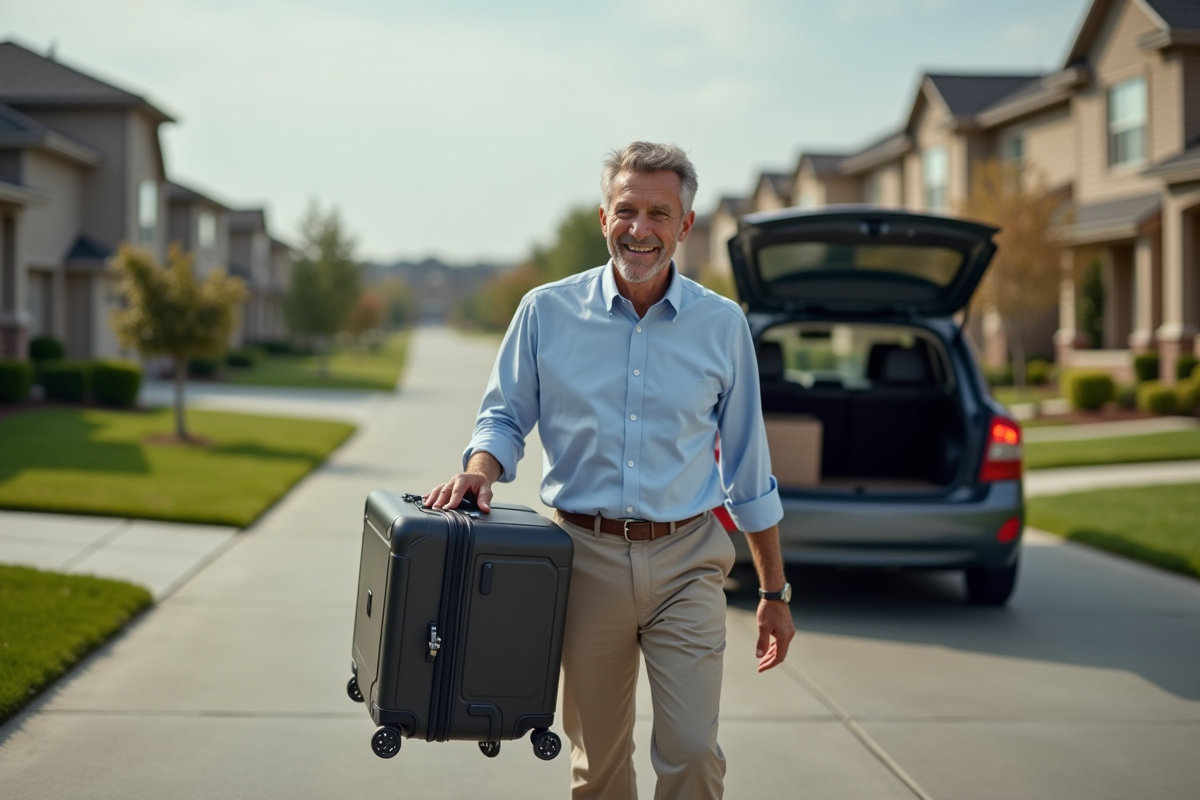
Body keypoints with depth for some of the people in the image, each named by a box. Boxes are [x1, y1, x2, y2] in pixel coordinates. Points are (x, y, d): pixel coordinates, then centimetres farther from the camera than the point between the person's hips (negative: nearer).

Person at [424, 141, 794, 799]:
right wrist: (481, 469, -16)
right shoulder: (547, 312, 1)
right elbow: (505, 415, 8)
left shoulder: (722, 325, 2)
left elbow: (749, 469, 8)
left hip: (686, 563, 0)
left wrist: (774, 592, 9)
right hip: (587, 556, 1)